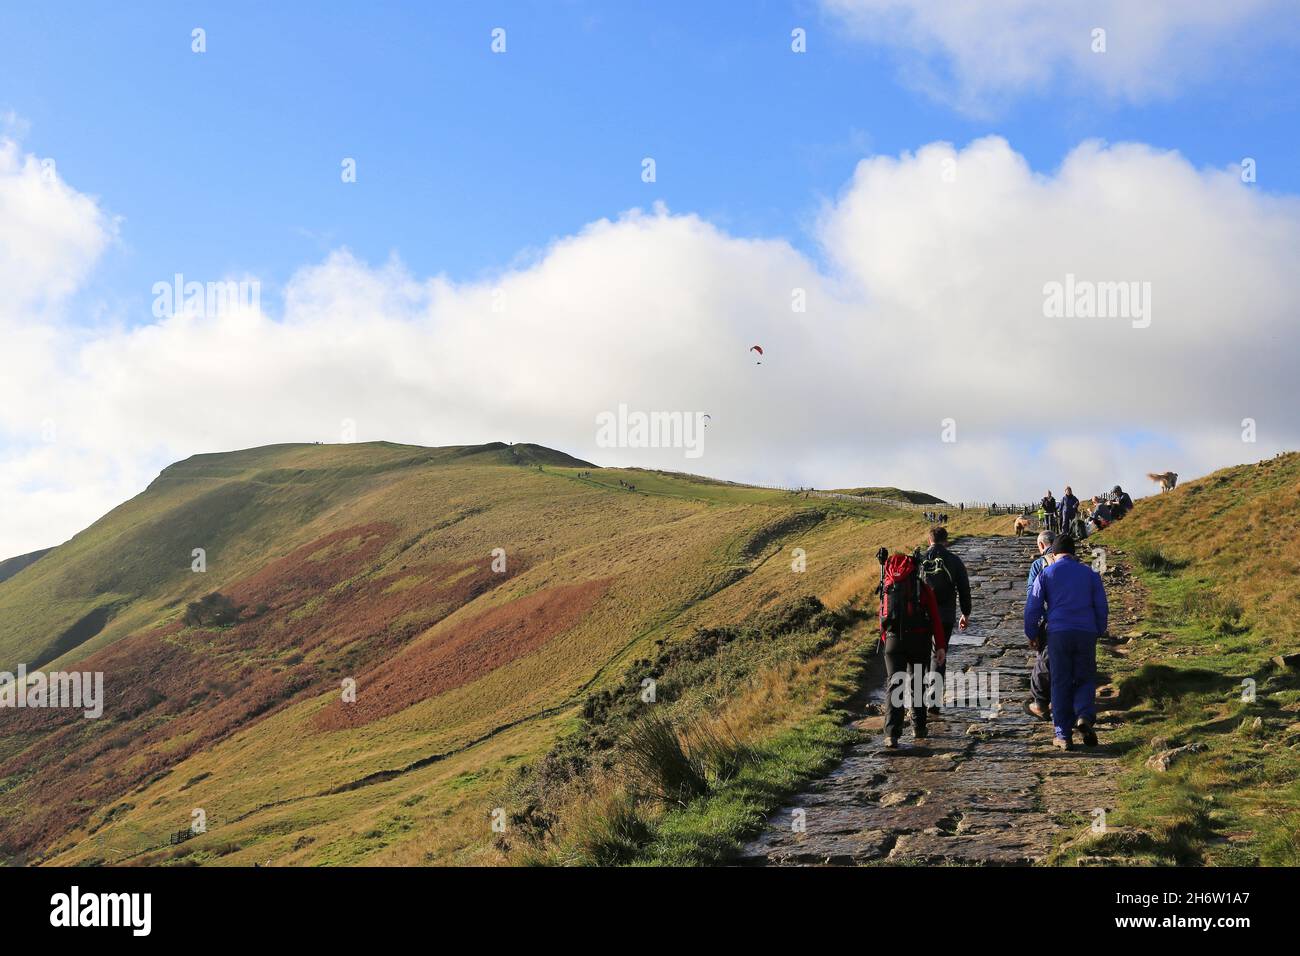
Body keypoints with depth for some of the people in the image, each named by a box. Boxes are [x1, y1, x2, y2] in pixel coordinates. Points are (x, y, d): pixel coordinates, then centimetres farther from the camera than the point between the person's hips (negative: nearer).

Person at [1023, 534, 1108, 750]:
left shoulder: (1046, 573, 6)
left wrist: (1031, 634, 15)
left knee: (1061, 684, 5)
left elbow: (1033, 607, 3)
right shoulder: (1089, 573, 11)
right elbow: (1101, 606, 10)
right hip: (1086, 633, 1)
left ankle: (1063, 735, 3)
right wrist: (1099, 631, 23)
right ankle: (1084, 717, -14)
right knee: (1085, 679, 13)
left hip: (1058, 633, -1)